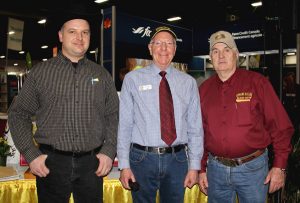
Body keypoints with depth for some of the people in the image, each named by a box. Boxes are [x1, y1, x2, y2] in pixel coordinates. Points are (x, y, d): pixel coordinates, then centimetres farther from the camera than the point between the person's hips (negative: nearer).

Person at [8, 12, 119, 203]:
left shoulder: (102, 75, 7)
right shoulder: (40, 72, 3)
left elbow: (114, 116, 8)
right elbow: (18, 114, 5)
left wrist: (108, 152, -3)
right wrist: (31, 154, -3)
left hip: (92, 164, 1)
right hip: (51, 162, -1)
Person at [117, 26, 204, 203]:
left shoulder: (188, 82, 4)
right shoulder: (133, 79, 0)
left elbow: (195, 127, 4)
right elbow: (124, 124, -2)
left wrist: (194, 166, 1)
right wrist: (124, 165, -5)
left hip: (177, 159, 2)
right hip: (142, 159, -1)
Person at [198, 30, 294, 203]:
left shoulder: (257, 82, -5)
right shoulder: (205, 89, 4)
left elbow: (281, 127, -6)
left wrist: (279, 166, -9)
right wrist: (201, 168, 6)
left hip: (252, 168, -2)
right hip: (216, 169, 3)